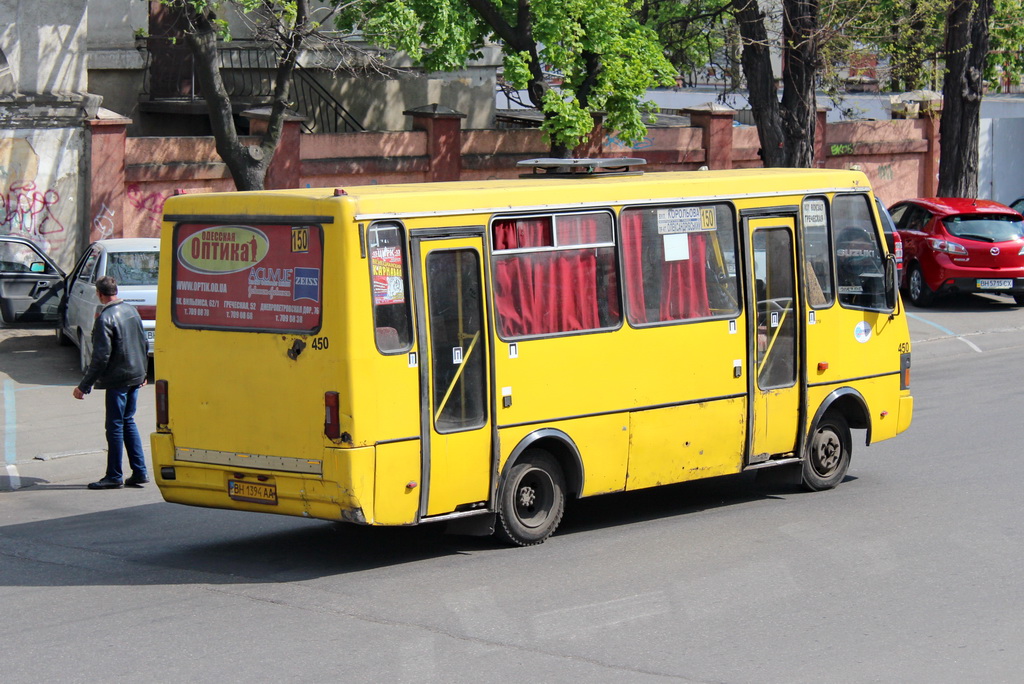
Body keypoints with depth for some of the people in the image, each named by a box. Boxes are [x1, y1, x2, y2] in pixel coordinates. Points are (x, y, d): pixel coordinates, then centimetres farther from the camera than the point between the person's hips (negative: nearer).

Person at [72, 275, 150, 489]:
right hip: (135, 376, 8)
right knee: (128, 422, 16)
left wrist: (84, 386, -16)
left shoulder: (105, 319, -17)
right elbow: (144, 344, 15)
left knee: (115, 426, 0)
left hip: (118, 379, -8)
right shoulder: (131, 310, 7)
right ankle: (139, 472, 15)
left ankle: (114, 476, 6)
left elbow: (101, 357, -20)